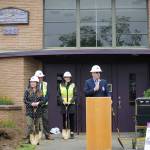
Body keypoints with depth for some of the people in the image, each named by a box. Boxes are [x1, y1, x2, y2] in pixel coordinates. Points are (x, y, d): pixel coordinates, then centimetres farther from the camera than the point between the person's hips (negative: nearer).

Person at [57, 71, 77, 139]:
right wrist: (62, 101, -8)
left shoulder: (73, 85, 5)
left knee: (71, 119, -2)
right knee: (64, 119, 1)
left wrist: (71, 101, -11)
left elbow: (75, 95, 2)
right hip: (63, 105, 1)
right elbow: (58, 95, 6)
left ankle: (72, 133, 3)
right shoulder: (61, 85, 7)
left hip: (71, 104, -1)